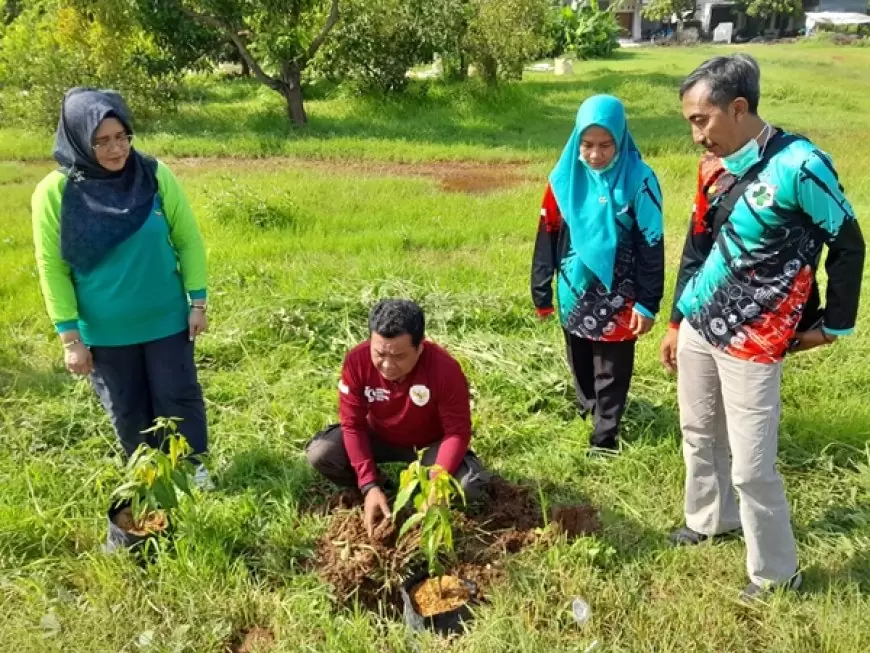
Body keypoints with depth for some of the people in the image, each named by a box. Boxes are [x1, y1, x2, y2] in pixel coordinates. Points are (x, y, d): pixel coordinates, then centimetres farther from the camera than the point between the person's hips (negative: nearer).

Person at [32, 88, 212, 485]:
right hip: (103, 331, 0)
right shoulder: (54, 193, -12)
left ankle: (193, 465, 35)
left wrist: (197, 302, -4)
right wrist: (69, 336, -7)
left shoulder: (155, 176, -10)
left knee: (178, 397, 12)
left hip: (166, 319, 0)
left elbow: (188, 241, -2)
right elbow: (52, 268, -6)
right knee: (128, 411, 15)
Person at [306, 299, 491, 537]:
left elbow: (457, 432, -24)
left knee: (471, 486, -28)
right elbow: (353, 425, -21)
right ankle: (379, 490, 1)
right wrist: (370, 486, -29)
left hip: (430, 444, -1)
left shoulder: (445, 369, -32)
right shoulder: (357, 360, -27)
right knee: (319, 453, -23)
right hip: (379, 436, 2)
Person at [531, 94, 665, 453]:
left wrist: (647, 303, -10)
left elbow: (652, 247, -10)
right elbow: (547, 238, 3)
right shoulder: (565, 178, -5)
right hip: (574, 293, 4)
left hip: (617, 297, -4)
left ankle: (604, 438, 23)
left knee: (612, 371, 8)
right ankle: (588, 410, 44)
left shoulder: (638, 180, -14)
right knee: (580, 364, 20)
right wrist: (541, 292, 6)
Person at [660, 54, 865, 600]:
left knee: (751, 466, 1)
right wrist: (677, 320, 17)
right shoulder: (714, 165, 4)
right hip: (698, 328, 7)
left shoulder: (799, 165, -18)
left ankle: (777, 570, 23)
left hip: (751, 344, -7)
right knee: (699, 435, 20)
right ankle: (710, 521, 44)